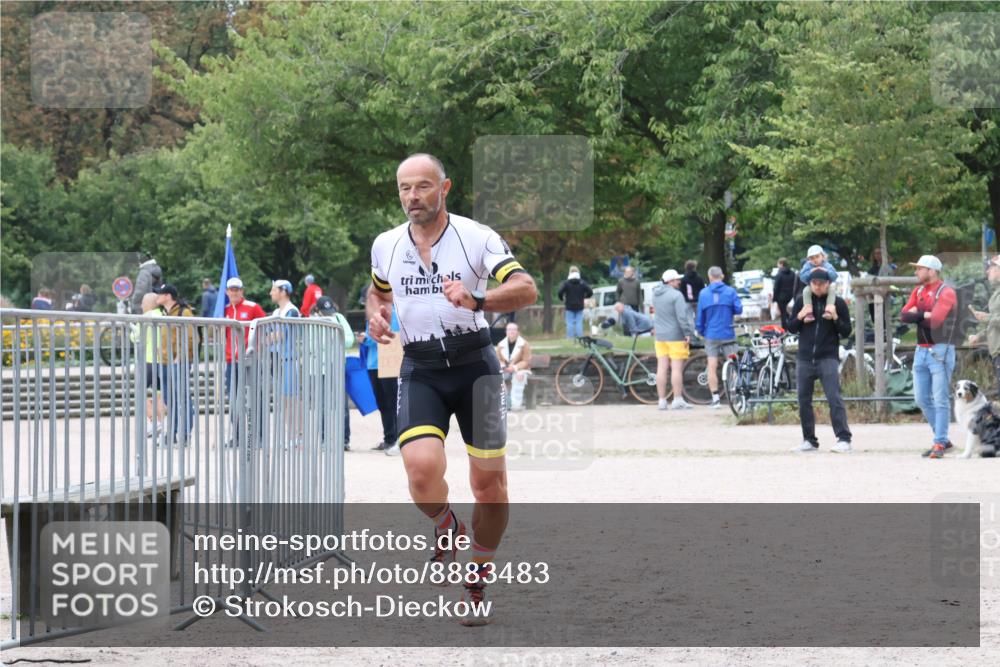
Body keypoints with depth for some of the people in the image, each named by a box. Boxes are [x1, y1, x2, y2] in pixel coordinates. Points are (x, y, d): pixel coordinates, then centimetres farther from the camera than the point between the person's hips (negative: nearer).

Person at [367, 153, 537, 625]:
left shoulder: (477, 237, -8)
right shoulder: (386, 246, 4)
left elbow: (527, 289, -18)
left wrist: (476, 299, -35)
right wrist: (376, 314, 3)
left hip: (474, 366, -1)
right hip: (419, 371, 1)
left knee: (490, 484, 0)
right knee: (422, 468, -22)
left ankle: (477, 582, 23)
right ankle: (446, 529, 13)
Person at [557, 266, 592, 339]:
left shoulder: (566, 283, -5)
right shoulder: (582, 283, 1)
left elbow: (560, 292, -15)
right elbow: (590, 292, -3)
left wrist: (562, 299, 5)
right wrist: (584, 296, 16)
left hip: (570, 307, -2)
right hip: (579, 306, 2)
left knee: (570, 323, 0)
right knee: (579, 323, 2)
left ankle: (570, 338, -5)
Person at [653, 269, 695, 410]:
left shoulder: (656, 294, 8)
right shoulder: (676, 295, -15)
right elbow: (681, 317, -18)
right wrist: (687, 333, -14)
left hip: (660, 335, 7)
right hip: (676, 335, -7)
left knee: (662, 368, 6)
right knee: (677, 368, -4)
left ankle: (662, 400, 7)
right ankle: (677, 400, -5)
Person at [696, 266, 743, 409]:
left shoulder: (703, 294, -1)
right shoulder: (730, 291, -4)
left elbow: (700, 316, 2)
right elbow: (739, 309, -7)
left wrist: (700, 331, 16)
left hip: (711, 335, 0)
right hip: (728, 335, 0)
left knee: (712, 367, 2)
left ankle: (715, 398, -2)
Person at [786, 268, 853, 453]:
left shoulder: (838, 303, 1)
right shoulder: (801, 300, 8)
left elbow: (846, 332, 3)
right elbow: (791, 328, 10)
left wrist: (836, 319, -16)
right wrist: (800, 317, -10)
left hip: (828, 358, -4)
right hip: (804, 358, 4)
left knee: (834, 399, -14)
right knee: (804, 401, 6)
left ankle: (844, 439, -16)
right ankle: (809, 440, 16)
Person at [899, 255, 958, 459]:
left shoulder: (946, 293, -9)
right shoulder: (918, 291, 13)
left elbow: (935, 320, -21)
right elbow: (904, 315, 3)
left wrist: (916, 316, -4)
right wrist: (924, 315, -13)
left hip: (940, 350, -8)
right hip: (921, 350, 8)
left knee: (941, 399, -7)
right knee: (922, 399, 9)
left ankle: (939, 444, -6)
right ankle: (942, 439, 18)